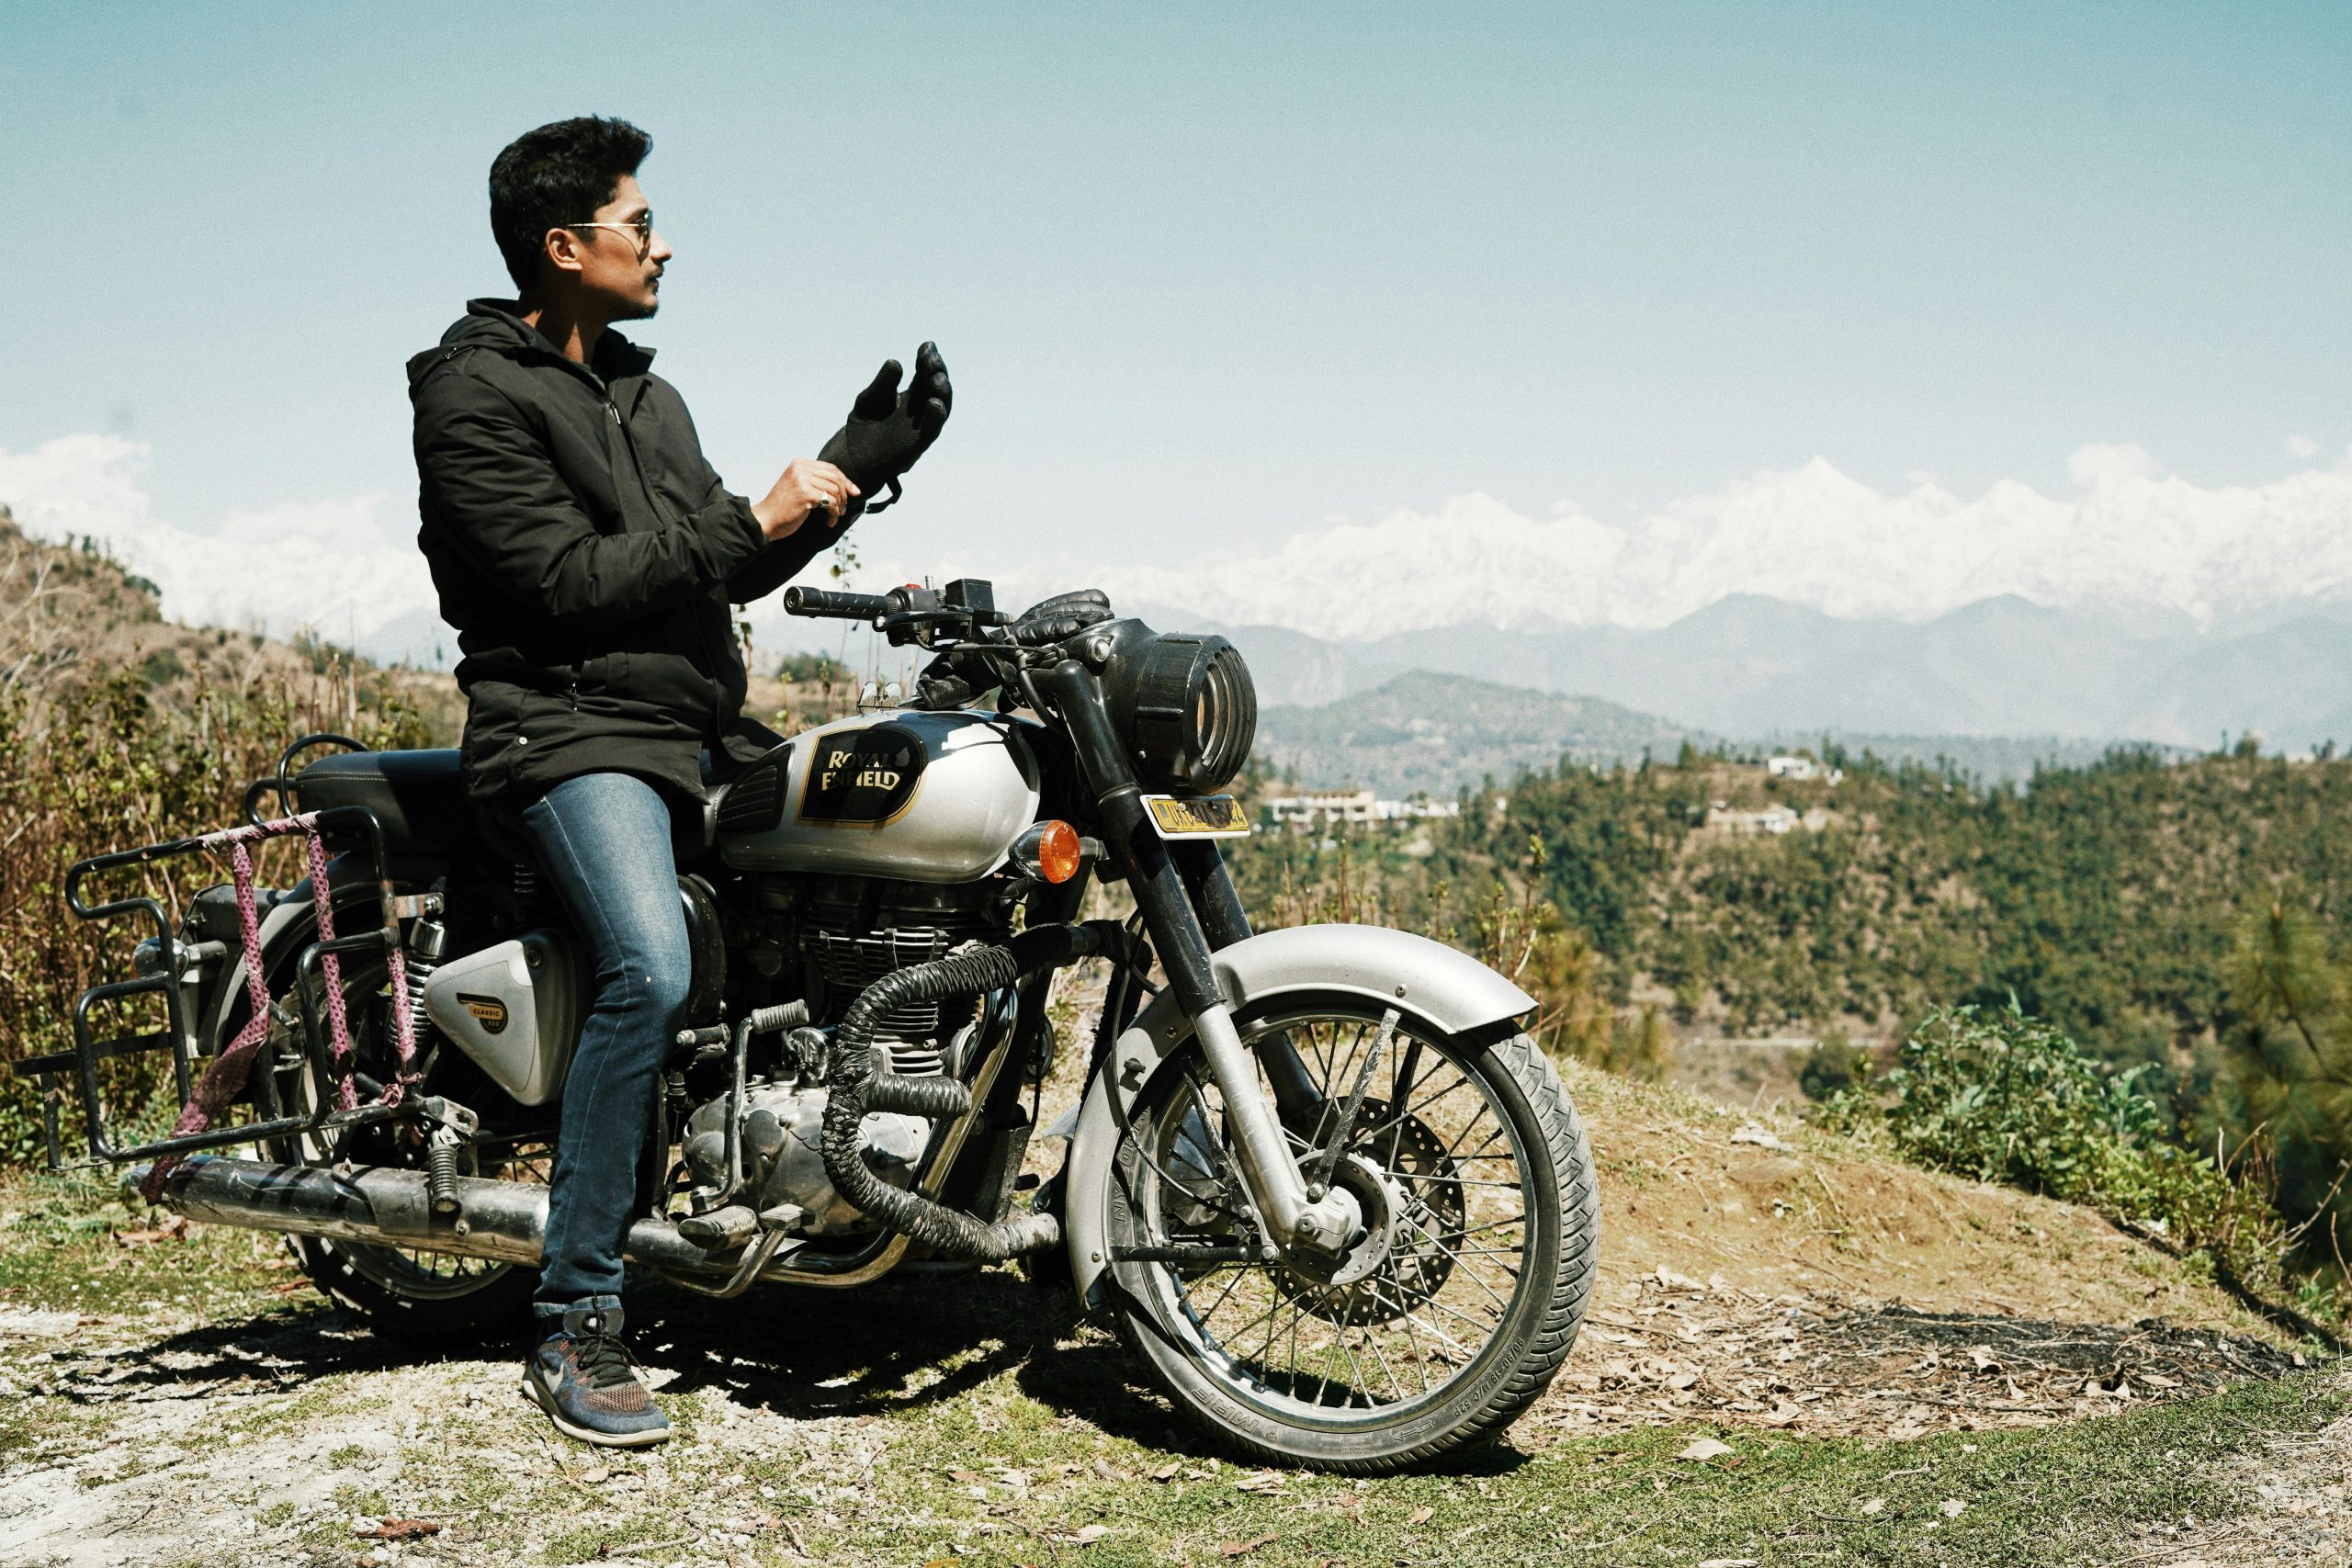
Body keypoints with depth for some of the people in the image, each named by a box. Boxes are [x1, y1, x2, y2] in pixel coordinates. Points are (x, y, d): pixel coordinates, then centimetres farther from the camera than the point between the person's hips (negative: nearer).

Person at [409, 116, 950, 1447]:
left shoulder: (648, 397, 22)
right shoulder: (475, 397, -6)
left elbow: (731, 570, 20)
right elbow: (570, 585, -16)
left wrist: (862, 463, 10)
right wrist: (757, 519, -13)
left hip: (705, 733, 9)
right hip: (572, 731, -9)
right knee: (651, 972, -31)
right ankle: (580, 1323, -22)